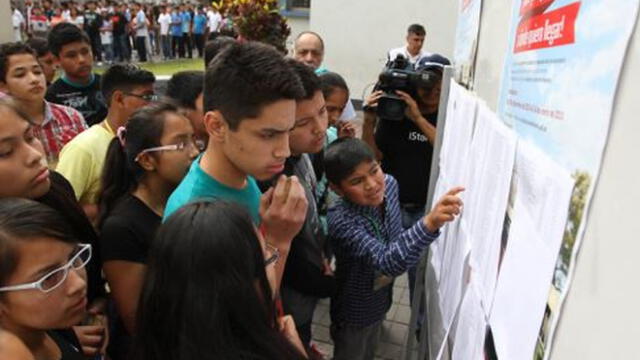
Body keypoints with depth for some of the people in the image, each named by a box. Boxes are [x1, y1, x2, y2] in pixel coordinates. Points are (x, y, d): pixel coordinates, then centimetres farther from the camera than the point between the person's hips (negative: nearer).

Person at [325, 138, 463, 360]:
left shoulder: (389, 184, -18)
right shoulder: (342, 221, -40)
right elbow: (387, 262, -52)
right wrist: (430, 223, -66)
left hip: (380, 301, 6)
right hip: (354, 313, -6)